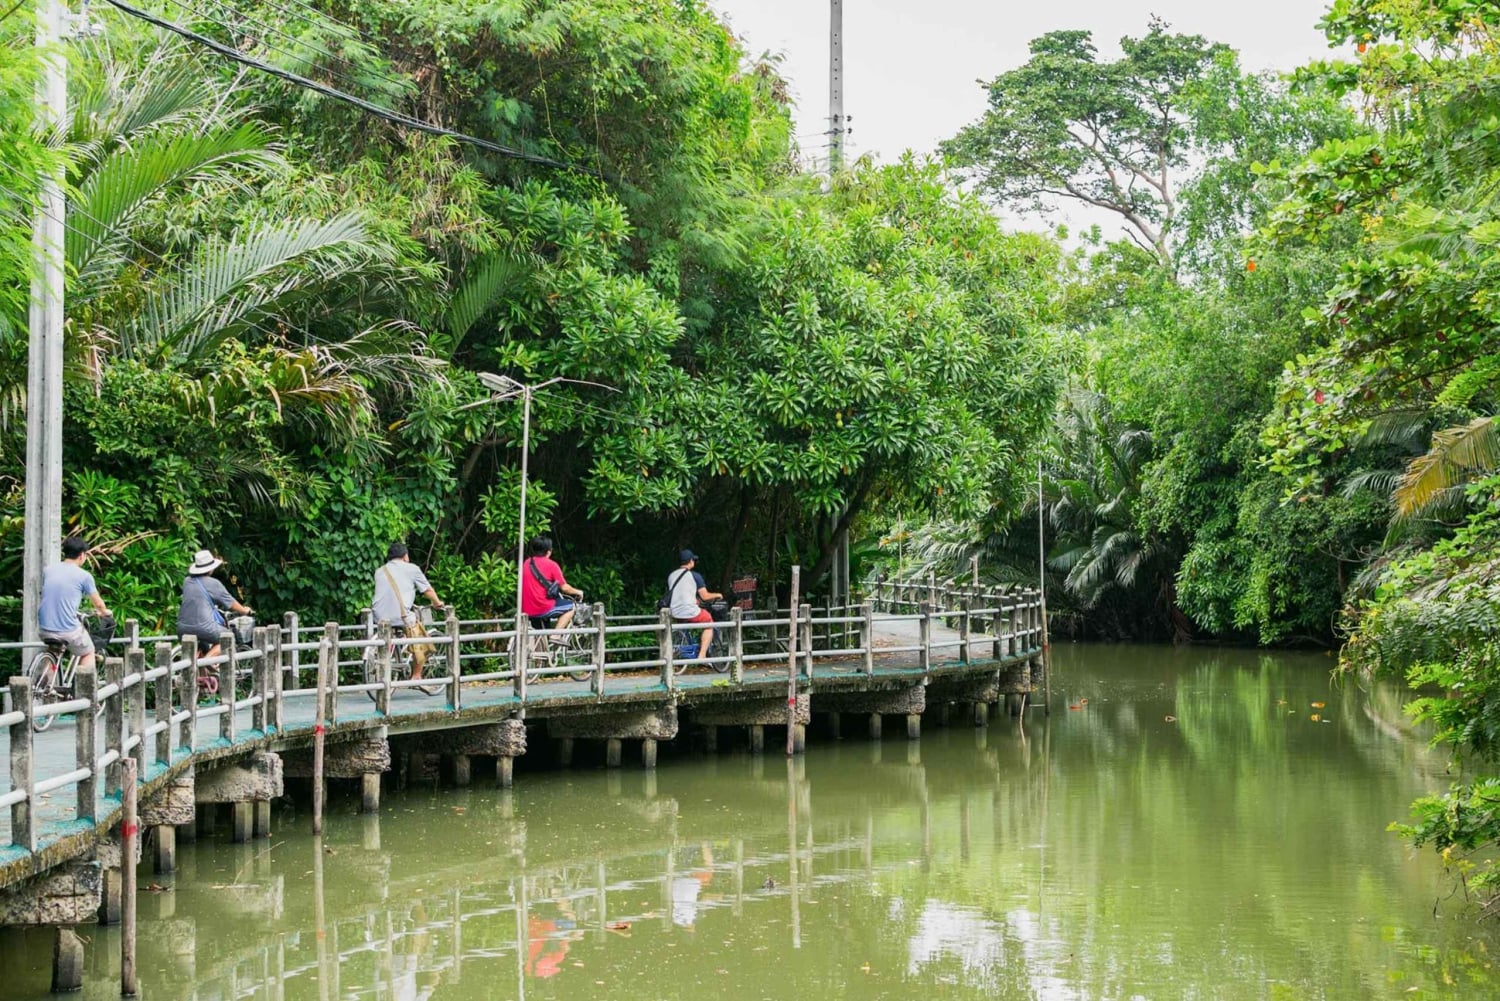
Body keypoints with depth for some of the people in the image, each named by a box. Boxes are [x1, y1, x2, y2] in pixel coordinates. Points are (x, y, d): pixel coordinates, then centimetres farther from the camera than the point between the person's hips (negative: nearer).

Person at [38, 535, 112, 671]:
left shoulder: (48, 570, 8)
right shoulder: (84, 576, -5)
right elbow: (98, 603, 7)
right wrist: (104, 612, 31)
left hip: (44, 629, 4)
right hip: (69, 630, -4)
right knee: (88, 653, 22)